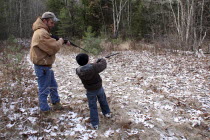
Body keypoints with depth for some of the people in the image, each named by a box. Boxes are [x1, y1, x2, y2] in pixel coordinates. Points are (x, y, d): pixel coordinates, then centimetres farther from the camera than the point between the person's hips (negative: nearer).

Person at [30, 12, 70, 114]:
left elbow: (51, 43, 15)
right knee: (44, 89, 3)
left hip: (46, 65, 11)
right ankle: (45, 110, 18)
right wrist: (60, 41, -9)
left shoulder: (43, 31, 10)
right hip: (42, 66, -11)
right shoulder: (42, 33, -25)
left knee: (53, 86, 22)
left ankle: (56, 104, 37)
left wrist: (63, 42, -1)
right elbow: (54, 48, -28)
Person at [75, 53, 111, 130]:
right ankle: (107, 113, 48)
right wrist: (102, 60, 9)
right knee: (103, 101, 27)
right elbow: (103, 65, -11)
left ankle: (95, 124, 12)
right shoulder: (93, 67, -26)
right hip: (99, 88, 0)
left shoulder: (78, 71, -18)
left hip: (90, 91, 0)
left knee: (92, 107, 10)